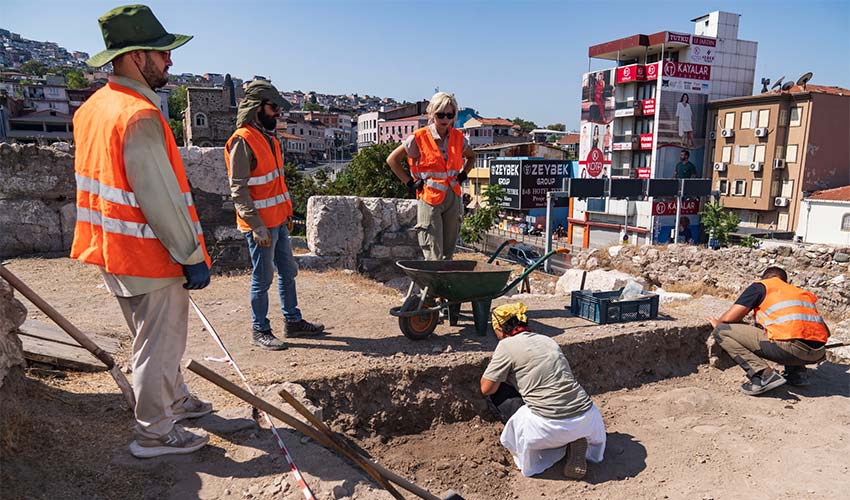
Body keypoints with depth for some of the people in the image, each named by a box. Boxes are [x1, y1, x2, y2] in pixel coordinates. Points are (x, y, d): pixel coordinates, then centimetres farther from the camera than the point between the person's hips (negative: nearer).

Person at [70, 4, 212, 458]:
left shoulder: (91, 108, 9)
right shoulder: (139, 115, -21)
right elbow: (160, 198, -24)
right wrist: (192, 257, -17)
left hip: (111, 251, 10)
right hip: (148, 256, -10)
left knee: (156, 337, 24)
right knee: (159, 345, 5)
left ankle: (174, 400, 42)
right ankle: (154, 434, 20)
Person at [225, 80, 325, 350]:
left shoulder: (269, 137, 13)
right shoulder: (242, 141, -15)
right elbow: (238, 190, -19)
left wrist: (285, 213, 18)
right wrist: (257, 226, -21)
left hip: (278, 221, 9)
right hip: (260, 225, -9)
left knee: (288, 272, 15)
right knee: (263, 278, 2)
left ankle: (293, 321, 28)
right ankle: (259, 331, 16)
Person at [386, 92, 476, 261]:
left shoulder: (458, 137, 6)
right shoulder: (418, 138, -7)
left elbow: (471, 157, 26)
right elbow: (392, 159, -2)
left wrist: (462, 175, 10)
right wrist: (410, 182, -6)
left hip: (453, 198, 5)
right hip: (429, 199, -5)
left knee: (448, 253, 11)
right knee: (433, 256, -8)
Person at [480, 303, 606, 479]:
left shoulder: (507, 345, -2)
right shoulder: (546, 339, 17)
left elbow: (486, 389, 2)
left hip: (550, 426, -6)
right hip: (586, 419, 7)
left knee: (498, 392, 11)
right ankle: (574, 440, 8)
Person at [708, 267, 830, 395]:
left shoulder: (760, 286, 13)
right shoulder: (803, 293, 29)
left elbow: (729, 317, 4)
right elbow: (826, 331, 27)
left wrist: (717, 323, 26)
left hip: (791, 347, -6)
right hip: (818, 354, 7)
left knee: (722, 331, 2)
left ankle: (764, 375, -9)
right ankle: (796, 372, 18)